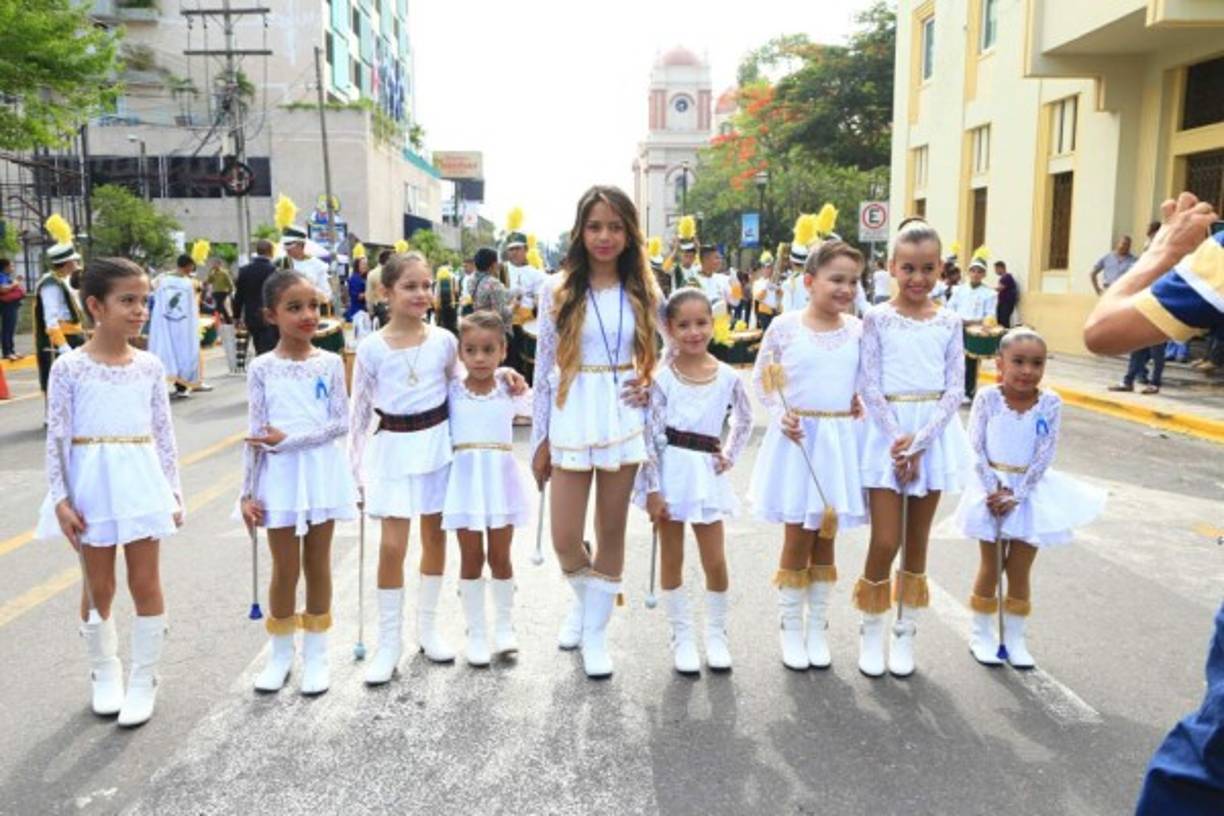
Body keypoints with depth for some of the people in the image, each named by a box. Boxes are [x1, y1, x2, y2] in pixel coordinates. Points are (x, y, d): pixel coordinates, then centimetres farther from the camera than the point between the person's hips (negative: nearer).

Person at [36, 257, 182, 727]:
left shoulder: (149, 366, 1)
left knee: (146, 583, 6)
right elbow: (57, 436, -5)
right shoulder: (69, 367, -7)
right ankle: (105, 674, 31)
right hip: (92, 485, -1)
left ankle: (144, 681, 20)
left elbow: (164, 431, 4)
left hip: (141, 482, 2)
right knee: (98, 587, 11)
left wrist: (173, 490, 4)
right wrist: (60, 498, -9)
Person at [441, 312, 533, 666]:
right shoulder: (451, 392, -2)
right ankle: (476, 632, 18)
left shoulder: (509, 391, 0)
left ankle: (504, 627, 24)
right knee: (472, 557, 5)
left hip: (500, 478, 1)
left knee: (500, 556, 8)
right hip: (467, 479, -1)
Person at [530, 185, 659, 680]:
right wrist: (540, 438, 1)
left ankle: (596, 633, 26)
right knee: (565, 541, 1)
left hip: (624, 422, 1)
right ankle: (583, 599, 35)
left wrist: (650, 385, -6)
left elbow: (659, 356, 15)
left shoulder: (644, 292, 4)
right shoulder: (558, 291, -1)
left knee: (612, 533, 8)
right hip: (572, 421, -1)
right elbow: (545, 367, 1)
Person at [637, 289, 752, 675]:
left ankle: (716, 635, 25)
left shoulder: (727, 377, -1)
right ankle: (682, 636, 23)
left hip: (707, 473, 2)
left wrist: (730, 456, 5)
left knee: (715, 561, 5)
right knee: (672, 559, 8)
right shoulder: (662, 377, -8)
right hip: (670, 472, -2)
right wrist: (653, 489, -13)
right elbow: (651, 435, -10)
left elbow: (744, 420, 17)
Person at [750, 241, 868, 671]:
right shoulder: (785, 325, -6)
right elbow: (761, 378, 0)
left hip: (841, 441, 3)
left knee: (826, 535, 12)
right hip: (797, 439, -3)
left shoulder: (858, 329, 2)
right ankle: (790, 627, 22)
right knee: (797, 535, 5)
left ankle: (817, 627, 27)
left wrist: (861, 406, -7)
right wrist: (780, 414, -13)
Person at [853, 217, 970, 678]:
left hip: (934, 434, 2)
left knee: (917, 541, 10)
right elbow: (869, 386, -7)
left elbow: (955, 389, -1)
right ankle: (871, 631, 17)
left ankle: (905, 632, 23)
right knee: (885, 542, -3)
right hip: (887, 433, -2)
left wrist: (919, 441, -12)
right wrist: (897, 439, -15)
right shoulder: (878, 319, -2)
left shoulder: (949, 322, 4)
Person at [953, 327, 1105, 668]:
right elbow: (976, 449, -10)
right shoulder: (987, 398, -11)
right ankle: (982, 633, 24)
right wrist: (994, 490, -17)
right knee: (990, 567, 9)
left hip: (1030, 492, 1)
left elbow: (1044, 457, -10)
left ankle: (1014, 637, 22)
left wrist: (1015, 495, -16)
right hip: (992, 489, -1)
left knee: (1020, 570, 8)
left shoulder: (1050, 403, -7)